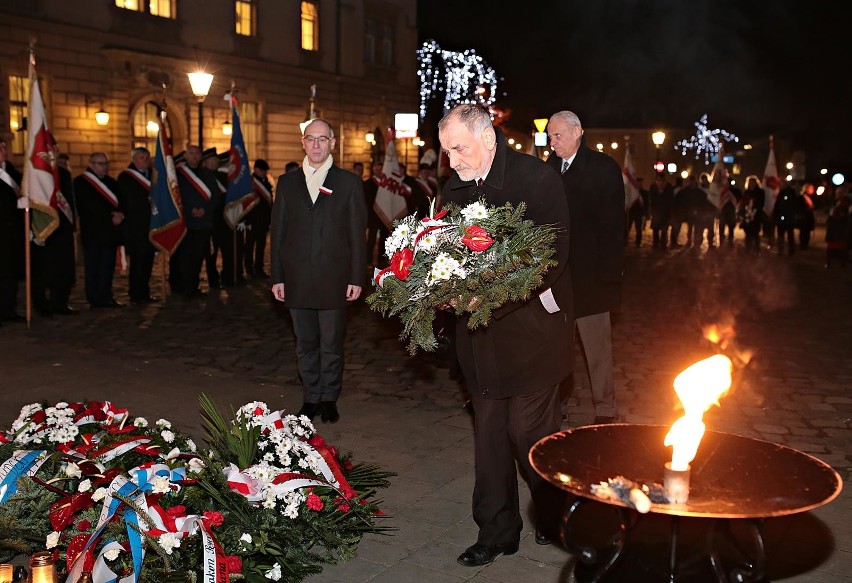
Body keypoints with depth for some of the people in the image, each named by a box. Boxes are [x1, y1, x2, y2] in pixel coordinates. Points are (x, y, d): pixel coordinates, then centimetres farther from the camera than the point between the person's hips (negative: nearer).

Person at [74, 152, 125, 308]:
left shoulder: (111, 182, 19)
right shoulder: (81, 182, -3)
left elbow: (121, 200, 12)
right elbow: (90, 206, -11)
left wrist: (120, 213, -9)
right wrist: (111, 216, -14)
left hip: (110, 230, 6)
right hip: (93, 231, -6)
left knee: (108, 265, 6)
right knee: (93, 266, -2)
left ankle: (106, 297, 11)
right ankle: (95, 299, 1)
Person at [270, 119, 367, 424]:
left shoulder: (349, 182, 3)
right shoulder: (287, 182, 9)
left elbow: (357, 234, 1)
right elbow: (278, 232, 9)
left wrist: (357, 278, -4)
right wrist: (277, 278, 4)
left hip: (333, 280, -2)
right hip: (297, 280, 2)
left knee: (331, 344, 5)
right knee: (305, 343, 11)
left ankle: (329, 398, 20)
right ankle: (311, 397, 23)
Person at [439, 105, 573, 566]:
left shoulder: (536, 178, -11)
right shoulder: (455, 187, 9)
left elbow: (554, 254, -15)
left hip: (530, 326, -6)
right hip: (480, 333, 6)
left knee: (529, 429, 1)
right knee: (488, 433, 11)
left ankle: (555, 515, 27)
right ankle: (496, 531, 24)